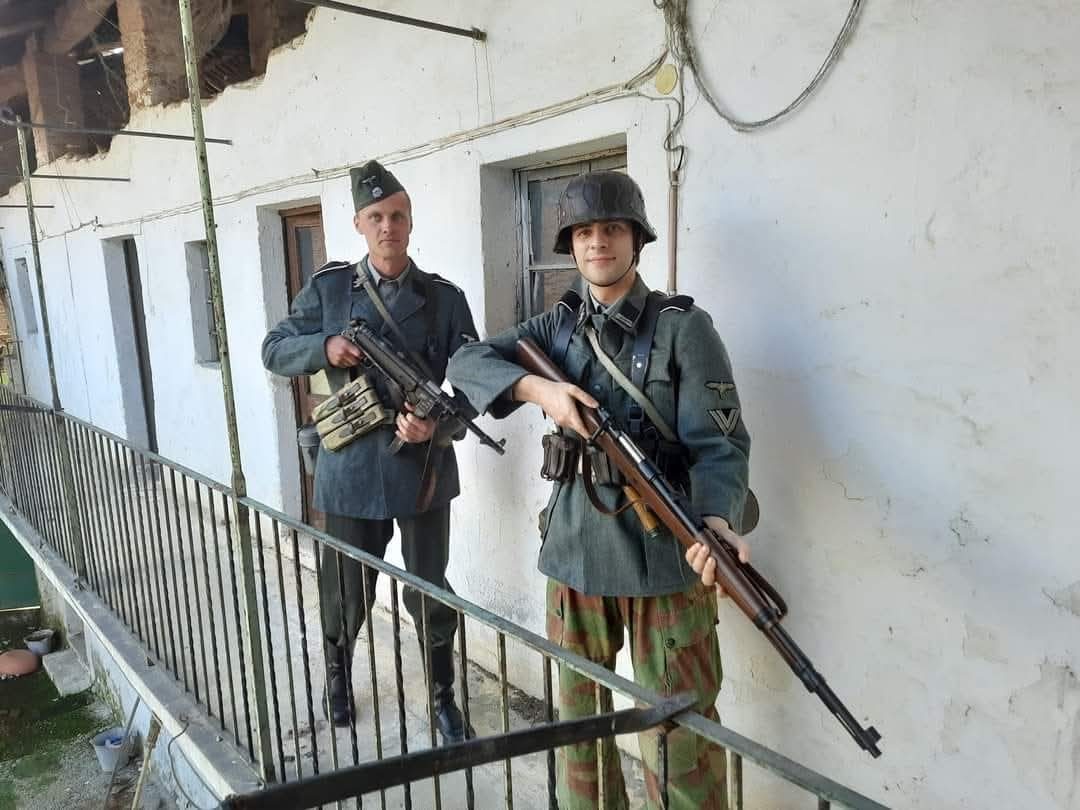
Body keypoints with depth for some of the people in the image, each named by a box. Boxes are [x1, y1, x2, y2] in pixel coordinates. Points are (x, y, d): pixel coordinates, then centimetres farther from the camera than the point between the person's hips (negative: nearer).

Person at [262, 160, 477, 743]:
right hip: (351, 471, 0)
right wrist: (324, 347, -15)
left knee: (430, 596, 12)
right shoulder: (327, 288, 2)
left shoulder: (444, 298, 0)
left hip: (425, 470, 0)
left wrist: (437, 422, -22)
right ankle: (338, 677, 45)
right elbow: (273, 352, 5)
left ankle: (444, 699, 32)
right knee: (346, 596, 15)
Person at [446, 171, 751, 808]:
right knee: (578, 709, 20)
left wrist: (717, 520, -33)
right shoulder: (560, 325, 7)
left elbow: (719, 442, -13)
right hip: (576, 549, 5)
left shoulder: (683, 327, -7)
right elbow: (467, 362, 1)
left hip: (665, 553, -4)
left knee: (679, 723, 4)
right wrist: (539, 388, -18)